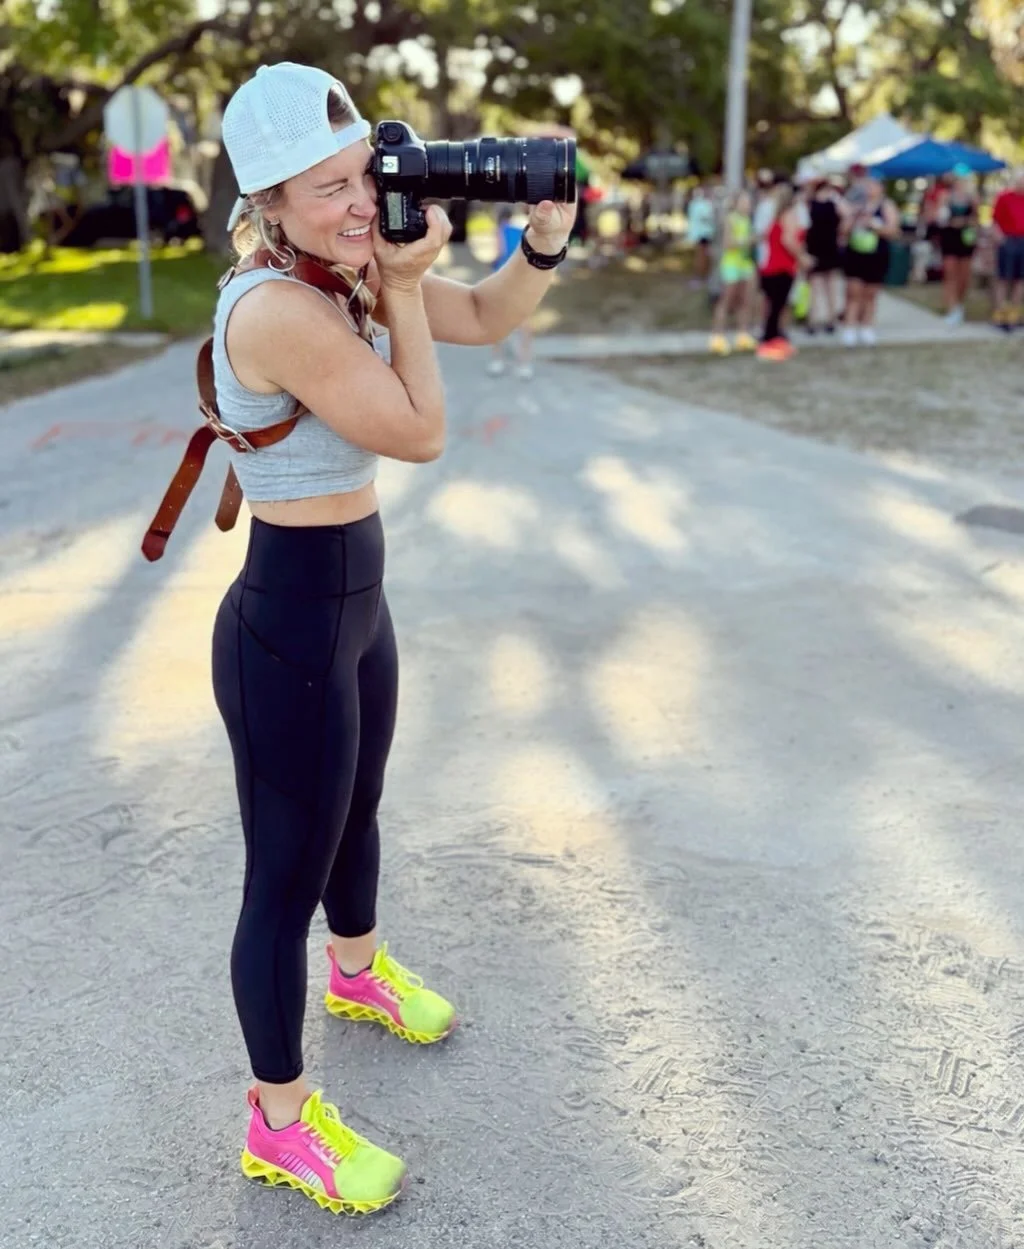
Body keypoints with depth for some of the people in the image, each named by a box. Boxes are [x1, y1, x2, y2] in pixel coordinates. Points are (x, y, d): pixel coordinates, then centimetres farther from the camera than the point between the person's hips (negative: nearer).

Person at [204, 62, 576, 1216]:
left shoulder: (335, 272, 1)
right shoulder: (279, 309, -27)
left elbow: (486, 320, 7)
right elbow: (421, 434, -20)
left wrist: (544, 239, -10)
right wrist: (400, 288, -16)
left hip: (352, 601, 9)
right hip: (289, 625, -9)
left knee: (355, 813, 29)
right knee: (287, 878, 6)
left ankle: (357, 974, 57)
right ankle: (279, 1122, 26)